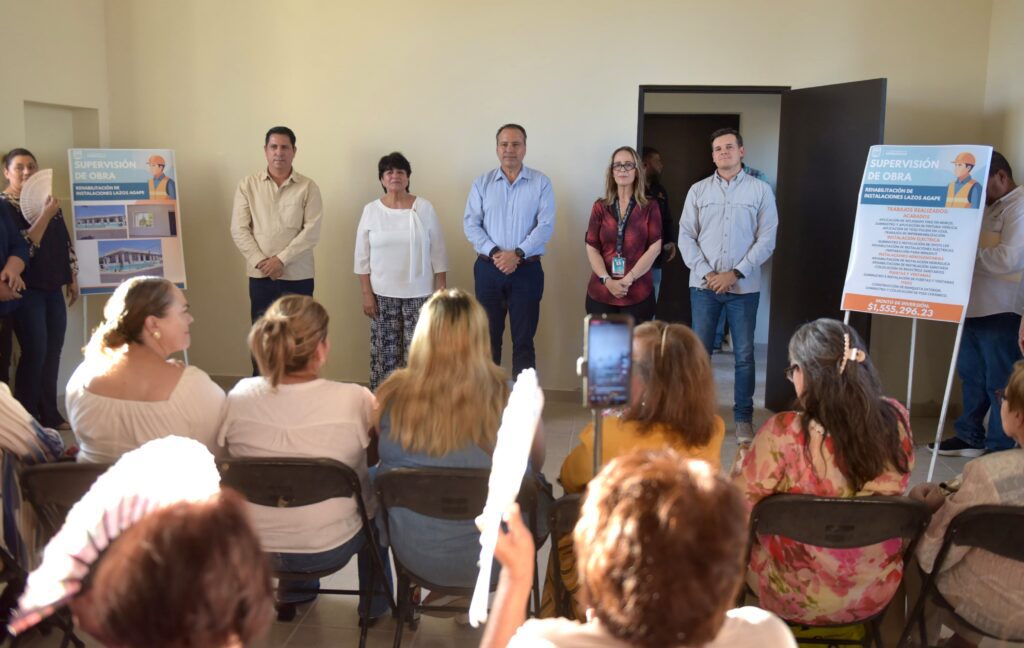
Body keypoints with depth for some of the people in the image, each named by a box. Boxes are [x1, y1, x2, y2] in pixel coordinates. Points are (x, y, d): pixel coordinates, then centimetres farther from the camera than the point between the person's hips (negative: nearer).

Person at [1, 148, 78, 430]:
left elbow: (65, 243, 17)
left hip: (53, 289, 6)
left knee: (53, 352, 7)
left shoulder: (47, 201, 12)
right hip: (27, 290, -6)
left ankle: (49, 414, 15)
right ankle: (26, 417, 1)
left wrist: (72, 279, 14)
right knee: (35, 352, -9)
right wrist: (45, 215, -22)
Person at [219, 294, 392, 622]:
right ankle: (374, 605, 42)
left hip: (252, 550, 3)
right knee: (376, 487, 26)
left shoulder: (239, 397, -16)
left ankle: (293, 592, 47)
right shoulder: (354, 401, -24)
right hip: (329, 549, -3)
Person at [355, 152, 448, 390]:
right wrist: (366, 293, -1)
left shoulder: (424, 208, -1)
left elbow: (438, 253, 1)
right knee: (384, 353, 5)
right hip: (382, 294, 1)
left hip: (419, 293, -1)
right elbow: (362, 257, 3)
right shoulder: (371, 210, 1)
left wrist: (441, 289, -2)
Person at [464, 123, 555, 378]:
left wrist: (517, 254, -18)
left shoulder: (541, 183, 1)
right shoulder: (482, 183, 5)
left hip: (527, 270, -1)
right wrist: (494, 253, -15)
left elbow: (546, 225, -7)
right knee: (488, 337, 8)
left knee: (524, 340, 4)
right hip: (488, 269, 2)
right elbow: (470, 224, -1)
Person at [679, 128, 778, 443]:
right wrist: (706, 273, -9)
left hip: (744, 286, -1)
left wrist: (735, 273, -11)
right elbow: (686, 236, 3)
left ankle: (743, 419, 14)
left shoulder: (760, 190, 3)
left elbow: (766, 239, -2)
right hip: (703, 285, 1)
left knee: (744, 355, 3)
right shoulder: (698, 190, 7)